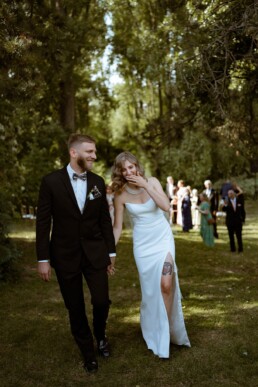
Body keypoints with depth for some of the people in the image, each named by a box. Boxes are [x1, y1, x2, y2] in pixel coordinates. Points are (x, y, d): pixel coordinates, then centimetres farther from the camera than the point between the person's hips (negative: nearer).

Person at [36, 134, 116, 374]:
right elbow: (43, 222, -7)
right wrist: (43, 259, -8)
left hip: (95, 252, 2)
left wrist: (111, 252, 8)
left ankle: (100, 335, 31)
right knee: (75, 309, 9)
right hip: (65, 255, -2)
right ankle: (88, 352, 31)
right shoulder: (51, 181, -8)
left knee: (102, 301, -3)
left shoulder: (98, 182, 2)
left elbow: (105, 219, 7)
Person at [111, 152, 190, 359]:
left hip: (163, 237, 0)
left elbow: (166, 206, -20)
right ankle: (154, 332, 26)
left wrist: (145, 186, -23)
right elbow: (117, 227, -4)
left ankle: (166, 330, 2)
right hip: (142, 243, 0)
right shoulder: (121, 194, -9)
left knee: (166, 284, -17)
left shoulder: (152, 181, -7)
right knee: (150, 288, 5)